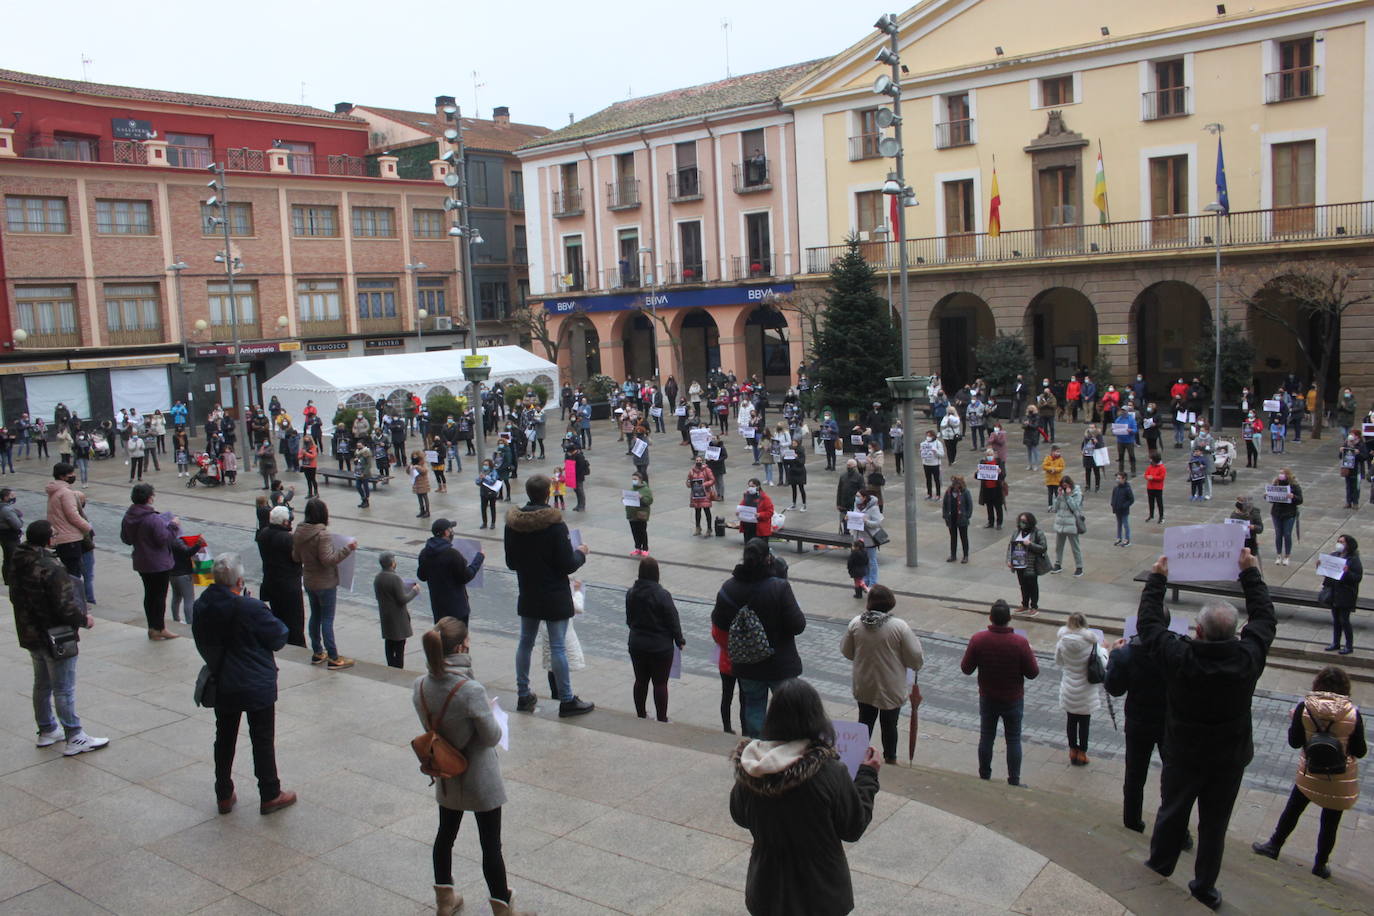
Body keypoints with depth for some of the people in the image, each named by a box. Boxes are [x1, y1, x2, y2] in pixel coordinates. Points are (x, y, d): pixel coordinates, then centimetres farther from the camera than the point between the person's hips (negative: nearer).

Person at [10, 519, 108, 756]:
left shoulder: (17, 566, 2)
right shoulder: (51, 568, -25)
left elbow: (15, 598, 13)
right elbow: (65, 606, -26)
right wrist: (84, 619, -8)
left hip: (29, 635, 9)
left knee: (42, 684, 21)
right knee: (64, 690, -1)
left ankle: (47, 730, 34)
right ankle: (74, 739, 6)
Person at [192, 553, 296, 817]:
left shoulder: (201, 607, -6)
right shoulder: (251, 608, -25)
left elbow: (202, 644, 7)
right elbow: (278, 638, -14)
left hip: (221, 687, 5)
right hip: (257, 686, -5)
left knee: (224, 739, 19)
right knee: (263, 740, 8)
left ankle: (224, 795, 29)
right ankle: (270, 795, 18)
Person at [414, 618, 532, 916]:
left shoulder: (421, 685, -12)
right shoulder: (471, 690, -31)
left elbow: (428, 726, 3)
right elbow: (492, 737, -20)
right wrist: (489, 714, -2)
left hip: (446, 778, 6)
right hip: (480, 780, -6)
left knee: (446, 833, 24)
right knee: (491, 845, 9)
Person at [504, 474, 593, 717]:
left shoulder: (513, 523, -3)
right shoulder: (555, 525, -20)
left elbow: (510, 562, 7)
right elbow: (568, 565, -17)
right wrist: (580, 553, 2)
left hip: (527, 596, 5)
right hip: (555, 598, -5)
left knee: (525, 643, 16)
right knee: (557, 647, 1)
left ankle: (523, 696, 25)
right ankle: (567, 701, 10)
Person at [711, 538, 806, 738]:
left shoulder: (729, 588, -9)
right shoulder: (780, 588, -23)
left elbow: (719, 624, 1)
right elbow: (798, 625, -20)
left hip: (746, 665, 3)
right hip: (780, 664, -3)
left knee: (753, 706, 17)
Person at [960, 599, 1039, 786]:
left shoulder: (978, 640, -18)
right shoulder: (1020, 642, -22)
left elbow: (966, 669, -8)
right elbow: (1033, 673, -13)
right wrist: (1030, 655, 5)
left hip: (987, 699, 2)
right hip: (1013, 700, -1)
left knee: (986, 737, 17)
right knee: (1013, 740, 12)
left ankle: (984, 777, 29)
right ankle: (1014, 782, 21)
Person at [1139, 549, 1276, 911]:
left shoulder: (1179, 659, -27)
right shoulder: (1248, 658, -23)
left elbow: (1148, 623, -12)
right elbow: (1264, 617, -5)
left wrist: (1157, 578, -2)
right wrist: (1250, 572, 4)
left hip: (1184, 755, -1)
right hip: (1230, 758, 1)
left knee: (1173, 811, 20)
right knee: (1214, 823, 16)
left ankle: (1160, 863, 42)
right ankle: (1205, 886, 30)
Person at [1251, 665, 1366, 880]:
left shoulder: (1304, 708, -16)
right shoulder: (1353, 714, -18)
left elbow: (1295, 741, -7)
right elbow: (1360, 751, -10)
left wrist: (1293, 720, 7)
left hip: (1309, 772, 1)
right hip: (1340, 779, -1)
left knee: (1292, 810, 20)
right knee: (1330, 822, 15)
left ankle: (1274, 845, 35)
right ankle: (1321, 864, 28)